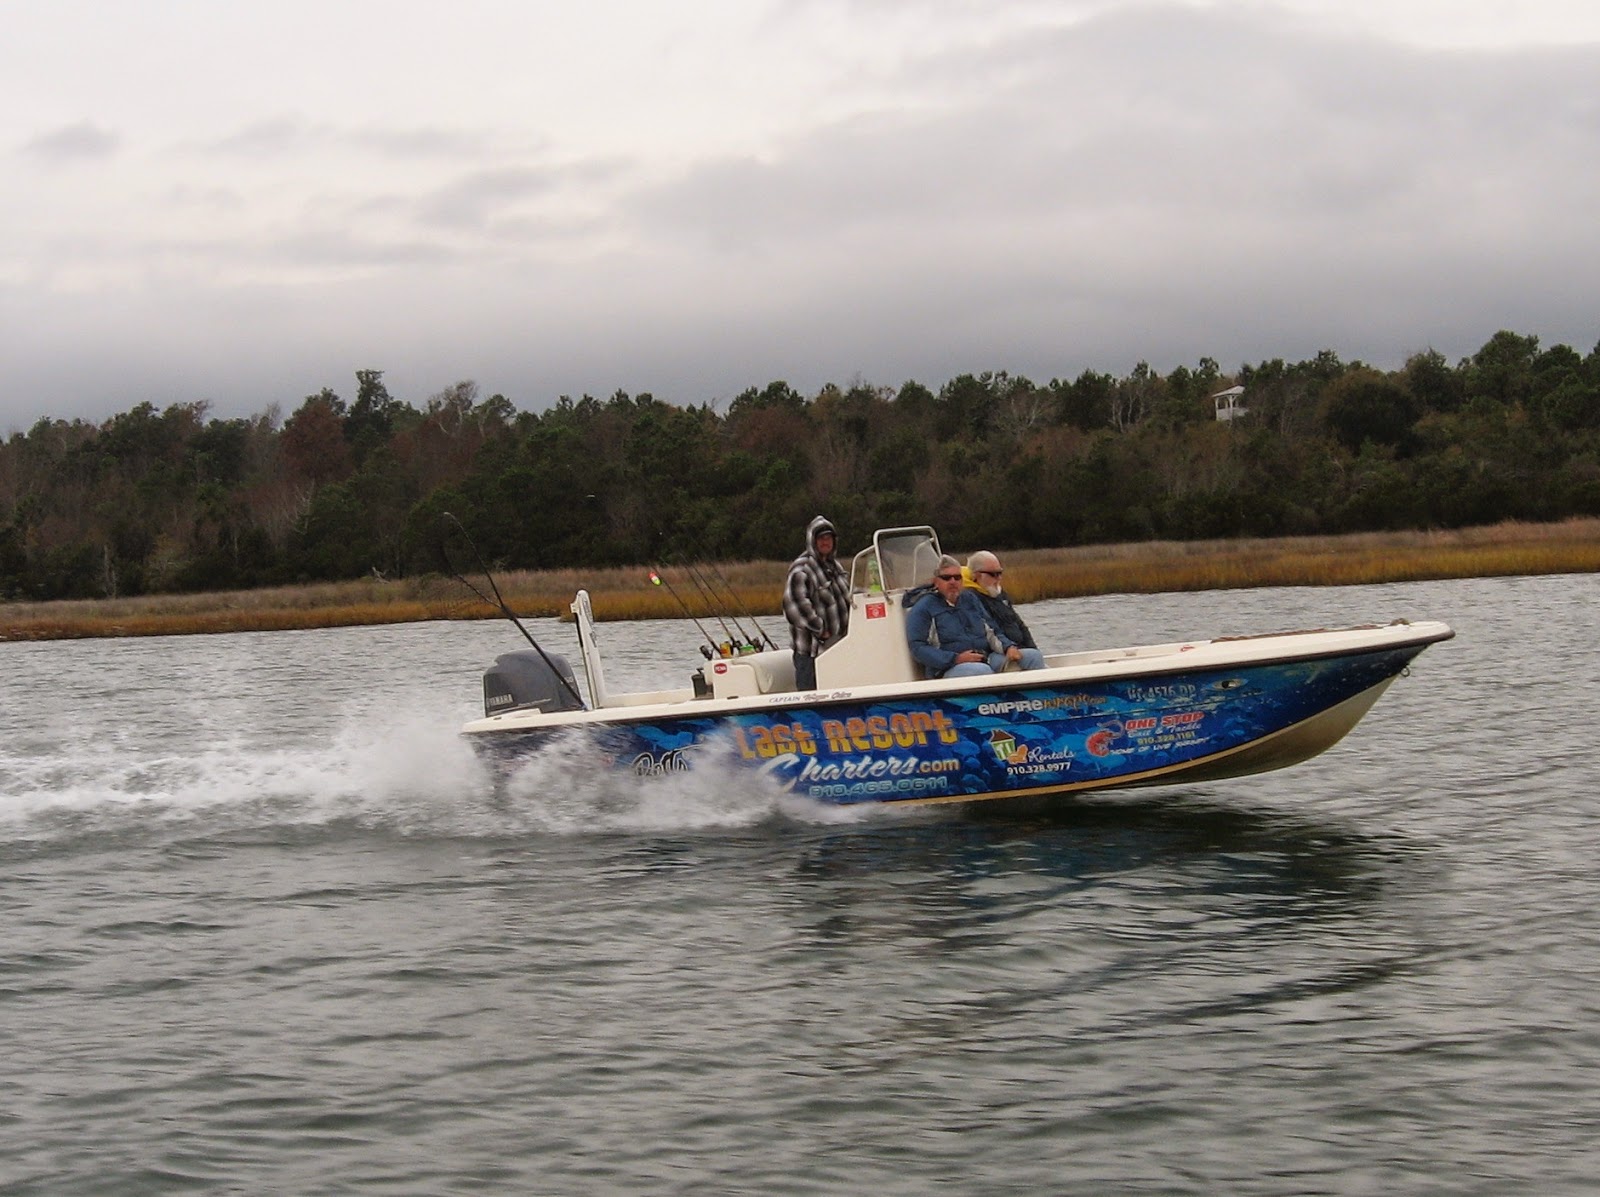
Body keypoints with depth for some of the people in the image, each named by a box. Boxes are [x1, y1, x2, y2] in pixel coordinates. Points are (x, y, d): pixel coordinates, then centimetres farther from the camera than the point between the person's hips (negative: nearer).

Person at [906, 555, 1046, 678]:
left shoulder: (970, 599, 23)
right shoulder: (923, 608, 4)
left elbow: (993, 631, 25)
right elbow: (918, 648, -7)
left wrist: (1009, 647, 1)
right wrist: (955, 659, -18)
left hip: (987, 659, 6)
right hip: (948, 669, -6)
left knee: (1033, 656, -9)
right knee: (982, 670, -39)